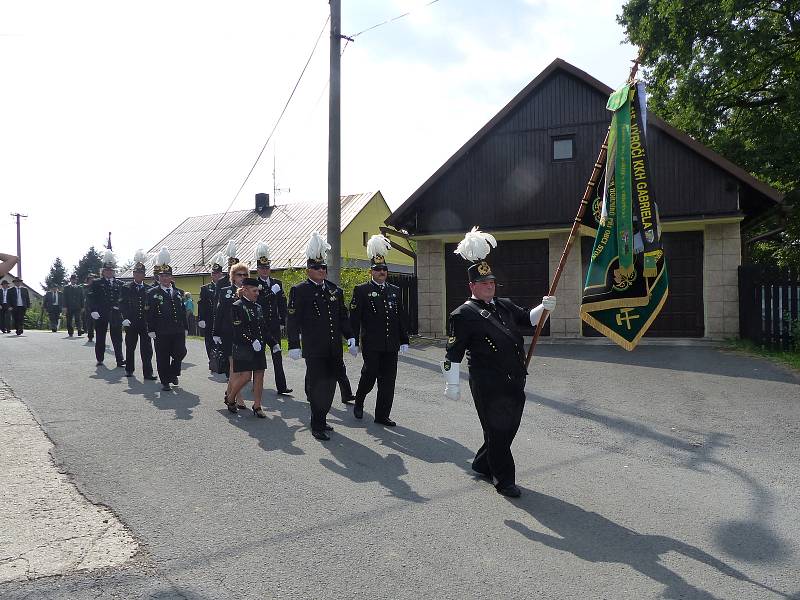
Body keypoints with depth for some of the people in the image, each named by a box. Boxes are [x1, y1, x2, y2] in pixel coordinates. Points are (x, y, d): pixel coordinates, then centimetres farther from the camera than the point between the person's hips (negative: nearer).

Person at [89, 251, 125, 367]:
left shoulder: (119, 284, 11)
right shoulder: (96, 283, 4)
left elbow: (123, 299, 9)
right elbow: (92, 299, -2)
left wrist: (122, 312, 1)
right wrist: (93, 311, -14)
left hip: (116, 315, 1)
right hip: (100, 315, -1)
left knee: (117, 338, -1)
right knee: (100, 339, 9)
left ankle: (120, 360, -2)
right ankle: (100, 359, 22)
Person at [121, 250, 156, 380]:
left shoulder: (149, 289, 7)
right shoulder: (126, 288, 3)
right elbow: (123, 305, -4)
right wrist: (125, 318, -14)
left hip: (145, 323, 0)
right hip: (131, 323, 0)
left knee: (147, 349, -2)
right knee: (130, 347, 12)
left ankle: (148, 372, -1)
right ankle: (129, 369, 27)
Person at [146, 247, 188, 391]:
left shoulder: (179, 292, 12)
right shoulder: (153, 293, 0)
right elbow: (149, 313, -4)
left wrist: (185, 328, 11)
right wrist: (151, 330, -10)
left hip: (178, 331, 4)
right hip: (161, 333, -3)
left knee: (180, 353, 1)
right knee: (163, 357, 3)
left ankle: (173, 374, 27)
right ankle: (165, 381, 15)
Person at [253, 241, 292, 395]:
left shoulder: (277, 283, 9)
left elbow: (282, 303, 12)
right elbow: (256, 301, -20)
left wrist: (282, 321, 7)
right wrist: (272, 292, -20)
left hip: (274, 326, 4)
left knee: (277, 356, 3)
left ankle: (281, 386, 3)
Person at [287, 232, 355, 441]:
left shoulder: (335, 290, 12)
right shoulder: (299, 290, -4)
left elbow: (343, 316, 17)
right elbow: (292, 320, -7)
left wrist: (350, 337, 7)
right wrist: (294, 345, -12)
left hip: (334, 349, 6)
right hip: (314, 349, -5)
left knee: (330, 384, 12)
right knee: (317, 385, -2)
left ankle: (321, 418, 28)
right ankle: (317, 426, 6)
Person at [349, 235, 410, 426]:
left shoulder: (395, 291, 13)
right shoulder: (361, 290, -1)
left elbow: (401, 317, 15)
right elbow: (354, 318, -4)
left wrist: (404, 340, 11)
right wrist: (354, 341, -8)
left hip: (391, 345, 5)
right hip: (371, 344, -4)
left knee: (388, 381, 5)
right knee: (369, 375, -2)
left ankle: (382, 415, 14)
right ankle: (359, 402, 26)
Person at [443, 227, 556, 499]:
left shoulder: (504, 305, 15)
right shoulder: (464, 314, -9)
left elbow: (527, 318, 24)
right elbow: (453, 352, -10)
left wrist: (544, 307, 3)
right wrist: (452, 384, -11)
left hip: (515, 381, 8)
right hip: (488, 385, -8)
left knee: (509, 428, 17)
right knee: (497, 430, 1)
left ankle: (482, 464, 37)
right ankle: (504, 480, 16)